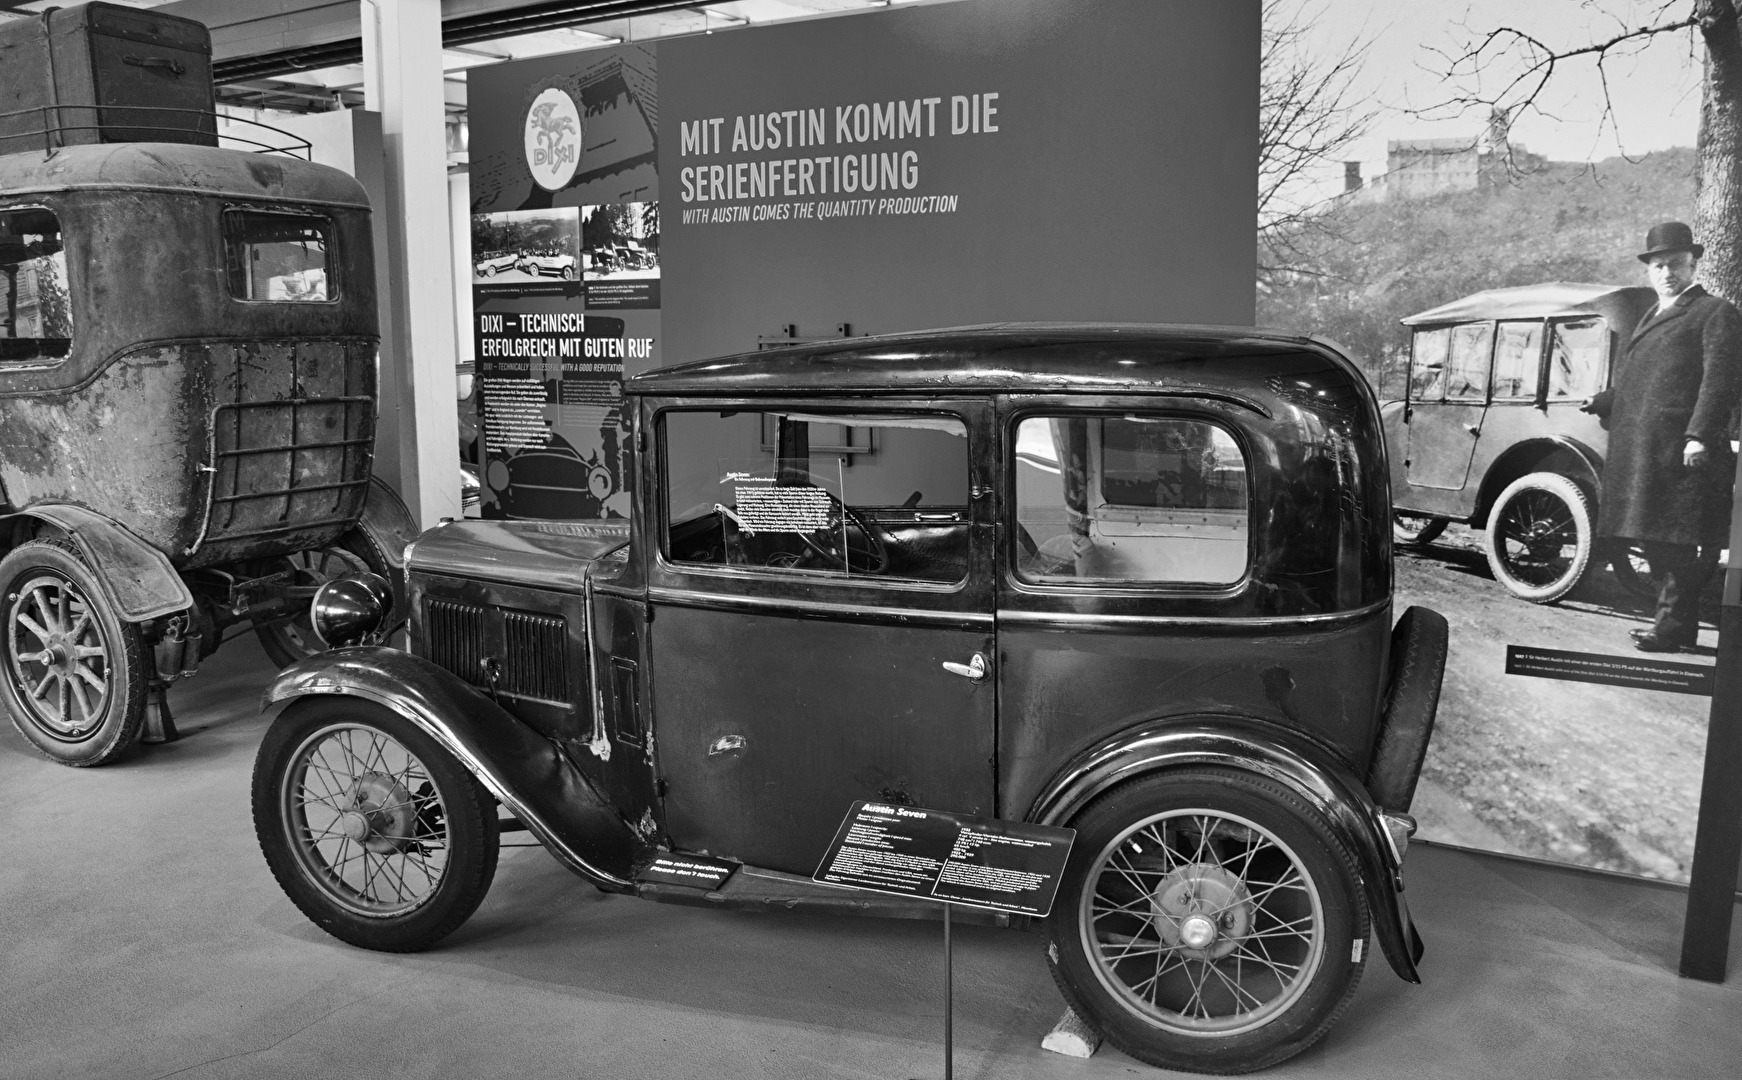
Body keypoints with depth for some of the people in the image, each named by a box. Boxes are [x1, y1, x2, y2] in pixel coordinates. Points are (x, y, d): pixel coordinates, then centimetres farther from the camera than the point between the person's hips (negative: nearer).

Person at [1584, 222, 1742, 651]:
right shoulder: (1650, 318, 24)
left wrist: (1700, 435, -20)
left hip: (1680, 451, -8)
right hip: (1639, 451, 8)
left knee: (1675, 542, -6)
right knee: (1653, 539, 11)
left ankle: (1674, 624, -1)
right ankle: (1674, 621, 20)